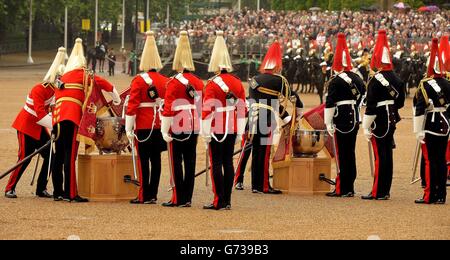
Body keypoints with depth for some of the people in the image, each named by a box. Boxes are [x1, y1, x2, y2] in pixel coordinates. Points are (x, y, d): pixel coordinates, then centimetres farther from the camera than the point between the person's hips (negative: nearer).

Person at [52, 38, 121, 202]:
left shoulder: (63, 77, 23)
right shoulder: (83, 74, 6)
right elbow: (104, 84, 3)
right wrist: (117, 100, 17)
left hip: (57, 115, 7)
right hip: (72, 117, -7)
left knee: (59, 156, 10)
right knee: (70, 155, -10)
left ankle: (58, 192, 15)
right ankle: (70, 194, -13)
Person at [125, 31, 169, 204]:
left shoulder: (139, 81, -9)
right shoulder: (166, 81, 5)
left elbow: (132, 105, -12)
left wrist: (129, 129, -7)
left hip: (143, 126, -5)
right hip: (160, 126, 5)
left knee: (143, 160, -1)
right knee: (156, 160, 8)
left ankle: (145, 196, -1)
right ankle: (153, 195, 10)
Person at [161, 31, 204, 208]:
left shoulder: (174, 83, -11)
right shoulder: (198, 83, 7)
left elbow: (169, 109, -15)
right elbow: (201, 107, 13)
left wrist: (165, 131, -12)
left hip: (178, 129, -6)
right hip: (194, 129, 6)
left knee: (176, 162, 0)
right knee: (190, 162, 7)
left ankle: (178, 199, 1)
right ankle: (188, 198, 9)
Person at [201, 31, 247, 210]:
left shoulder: (212, 85, -12)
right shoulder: (237, 83, 6)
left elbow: (207, 111, -15)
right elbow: (241, 109, 10)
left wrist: (206, 134, -9)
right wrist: (239, 132, 16)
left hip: (217, 130, -6)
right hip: (232, 129, 6)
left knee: (216, 164, -2)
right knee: (228, 162, 9)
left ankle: (219, 201, -3)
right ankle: (227, 201, 11)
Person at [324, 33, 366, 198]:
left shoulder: (335, 82, -10)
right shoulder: (358, 79, 10)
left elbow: (330, 103, -13)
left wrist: (328, 123, -9)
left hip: (341, 121, -7)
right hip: (355, 119, 7)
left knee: (342, 155, -4)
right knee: (350, 152, 11)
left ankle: (342, 189, -3)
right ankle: (350, 188, 14)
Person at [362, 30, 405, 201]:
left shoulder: (376, 81, -16)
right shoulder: (397, 80, 7)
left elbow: (371, 106, -17)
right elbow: (401, 102, 14)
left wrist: (367, 128, -12)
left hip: (379, 122, -7)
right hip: (392, 120, 7)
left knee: (379, 156, -5)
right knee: (388, 154, 12)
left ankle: (378, 193, -2)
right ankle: (386, 191, 17)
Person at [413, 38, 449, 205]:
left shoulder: (425, 86, -12)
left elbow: (419, 109, -15)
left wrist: (418, 131, -11)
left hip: (431, 127, -6)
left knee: (430, 161, -3)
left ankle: (430, 196, -2)